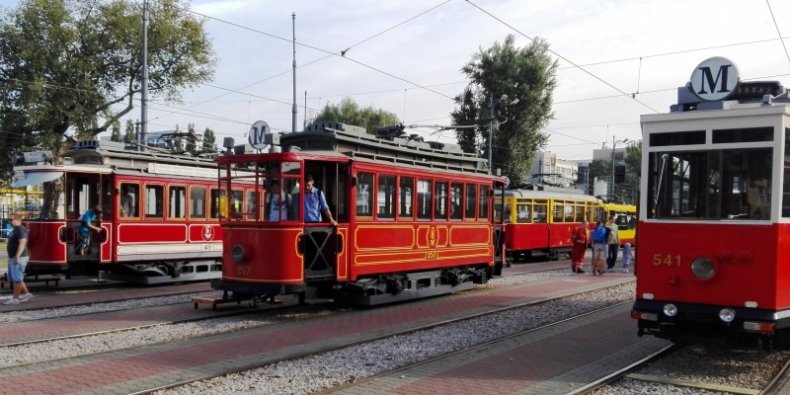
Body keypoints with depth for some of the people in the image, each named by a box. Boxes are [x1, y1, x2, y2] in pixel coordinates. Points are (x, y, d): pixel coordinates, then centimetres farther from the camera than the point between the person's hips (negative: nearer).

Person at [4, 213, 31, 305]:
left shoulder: (20, 230, -16)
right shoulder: (15, 230, 17)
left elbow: (22, 243, -26)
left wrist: (17, 256, -31)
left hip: (19, 258, -11)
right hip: (13, 257, 11)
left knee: (16, 278, -6)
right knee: (13, 278, 14)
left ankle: (15, 298, -2)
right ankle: (26, 293, 19)